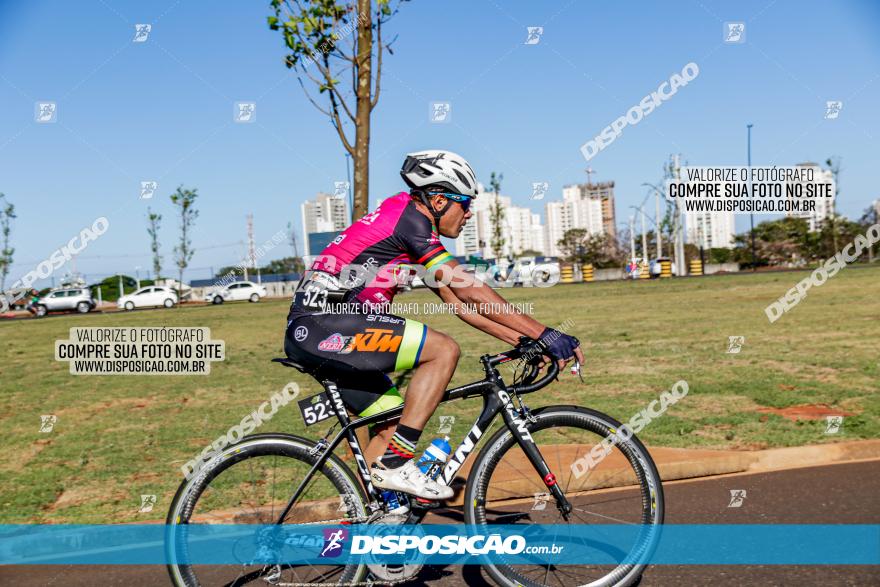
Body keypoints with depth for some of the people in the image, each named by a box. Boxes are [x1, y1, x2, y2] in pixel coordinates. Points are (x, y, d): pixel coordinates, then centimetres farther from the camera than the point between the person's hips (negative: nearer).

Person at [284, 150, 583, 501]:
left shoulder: (408, 224, 20)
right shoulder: (409, 217, -9)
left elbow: (458, 303, 18)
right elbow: (470, 291, -15)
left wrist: (522, 339, 12)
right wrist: (544, 334, -13)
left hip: (311, 333, 10)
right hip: (326, 326, -10)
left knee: (393, 416, 15)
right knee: (444, 349, -15)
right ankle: (396, 464, -11)